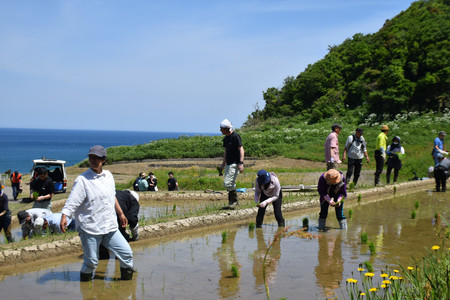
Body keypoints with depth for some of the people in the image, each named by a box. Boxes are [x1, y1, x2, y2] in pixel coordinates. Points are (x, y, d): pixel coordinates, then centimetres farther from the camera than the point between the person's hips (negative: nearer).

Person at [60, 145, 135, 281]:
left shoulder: (108, 176, 10)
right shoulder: (82, 180, -9)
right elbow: (72, 201, -16)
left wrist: (120, 213, 30)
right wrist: (64, 217, -31)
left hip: (110, 227, 6)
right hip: (90, 229, -6)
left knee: (126, 253, 6)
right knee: (91, 261, 0)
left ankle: (127, 279, 27)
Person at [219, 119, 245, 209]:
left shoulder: (235, 136, -13)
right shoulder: (225, 138, 14)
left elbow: (241, 150, -18)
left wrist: (241, 163, -26)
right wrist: (223, 165, 25)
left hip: (235, 164, -9)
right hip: (228, 164, 9)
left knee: (227, 184, -14)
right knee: (230, 184, 11)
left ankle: (234, 201, 1)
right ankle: (232, 203, 19)